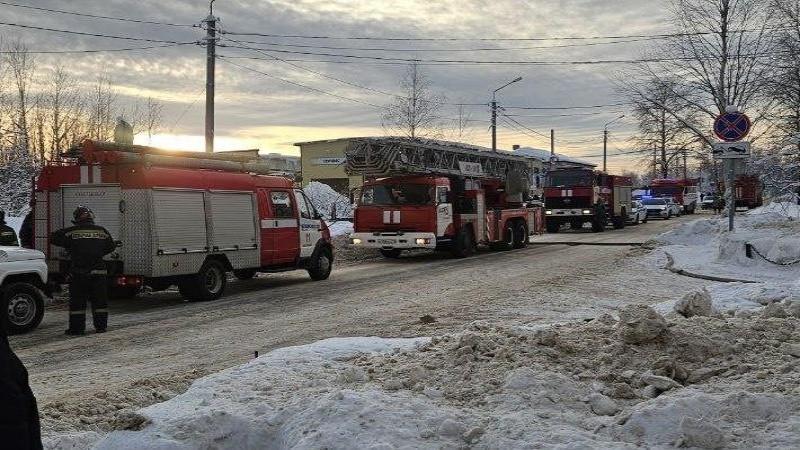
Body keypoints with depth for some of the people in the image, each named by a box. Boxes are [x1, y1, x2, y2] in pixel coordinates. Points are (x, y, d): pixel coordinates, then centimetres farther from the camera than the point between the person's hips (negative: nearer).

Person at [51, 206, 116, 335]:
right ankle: (101, 326, 16)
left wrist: (70, 246, 16)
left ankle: (77, 328, 6)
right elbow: (111, 247, 15)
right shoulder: (102, 231, 4)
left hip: (78, 272, -3)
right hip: (98, 271, 3)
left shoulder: (71, 232, -6)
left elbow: (55, 239, 3)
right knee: (99, 300, 12)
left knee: (77, 301, 5)